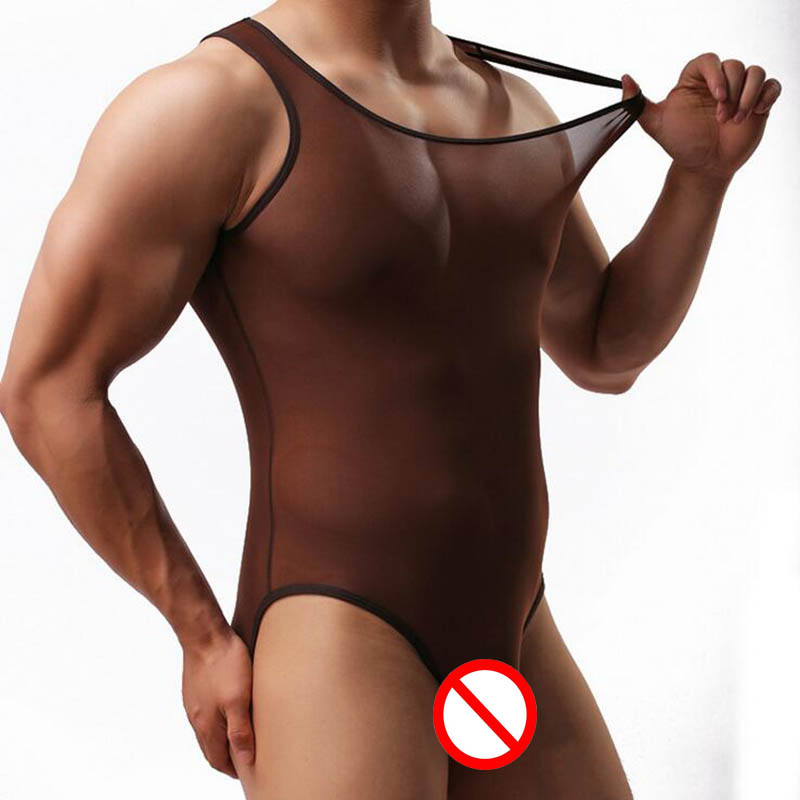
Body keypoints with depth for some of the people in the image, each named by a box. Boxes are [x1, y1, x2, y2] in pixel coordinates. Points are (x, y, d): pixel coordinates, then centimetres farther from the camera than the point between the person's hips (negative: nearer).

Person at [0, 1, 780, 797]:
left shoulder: (510, 107, 10)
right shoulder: (211, 99, -13)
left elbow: (605, 351, 19)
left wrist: (704, 168, 5)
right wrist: (203, 636, -9)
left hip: (505, 641, 8)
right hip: (330, 649, -7)